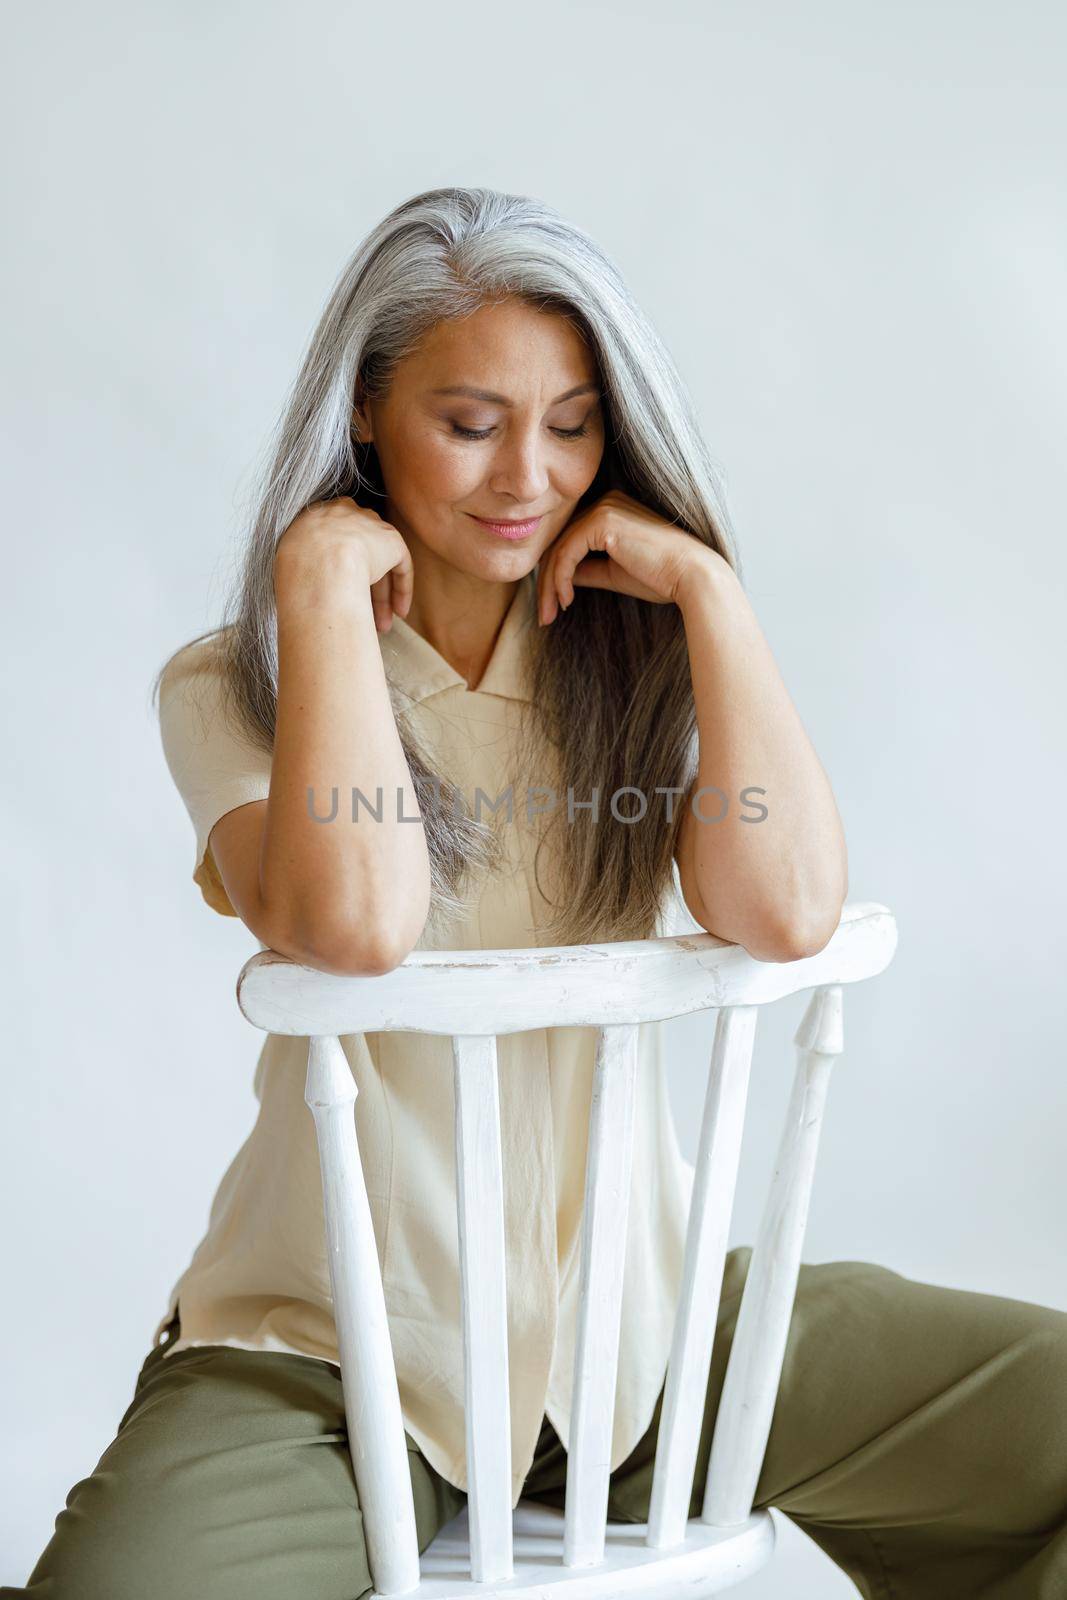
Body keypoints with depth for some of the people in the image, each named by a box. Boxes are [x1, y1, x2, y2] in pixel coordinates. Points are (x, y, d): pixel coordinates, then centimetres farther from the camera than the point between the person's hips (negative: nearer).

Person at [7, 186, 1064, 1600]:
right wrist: (320, 582, -16)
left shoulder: (641, 660, 4)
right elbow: (355, 924, -24)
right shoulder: (230, 685, -3)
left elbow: (784, 914, -14)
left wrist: (706, 583, -10)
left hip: (641, 1313, 4)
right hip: (330, 1352, -3)